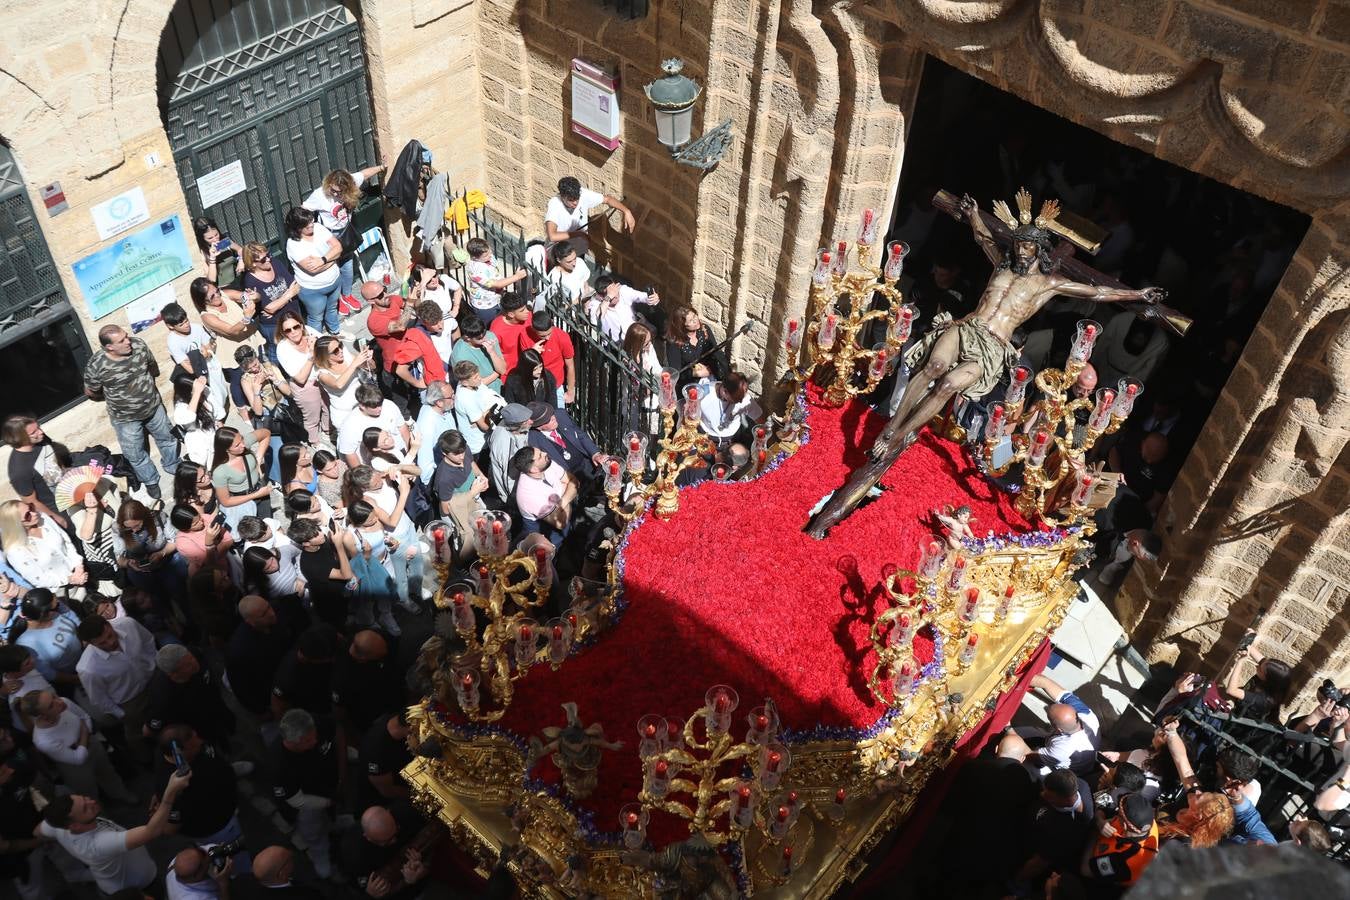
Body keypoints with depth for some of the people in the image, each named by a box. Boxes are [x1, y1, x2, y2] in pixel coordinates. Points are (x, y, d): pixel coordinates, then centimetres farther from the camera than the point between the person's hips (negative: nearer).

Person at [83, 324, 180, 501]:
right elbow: (90, 393, -12)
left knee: (167, 438, 26)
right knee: (135, 454, 16)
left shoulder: (138, 345, -21)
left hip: (154, 406, 4)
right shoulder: (96, 366, -31)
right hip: (126, 418, -3)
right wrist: (113, 396, 3)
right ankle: (150, 481, 44)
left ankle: (174, 467, 55)